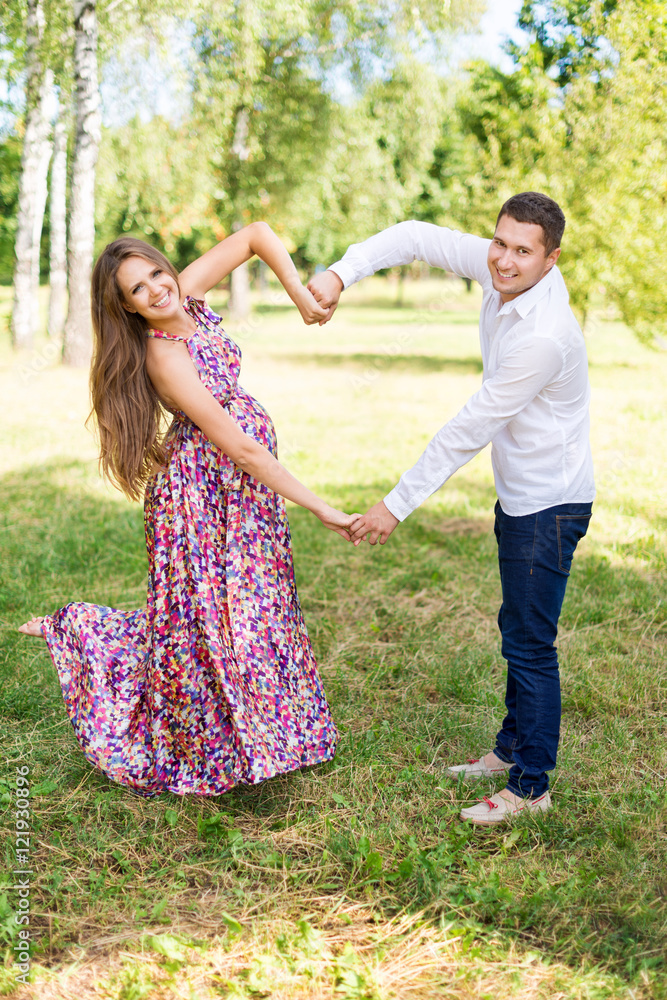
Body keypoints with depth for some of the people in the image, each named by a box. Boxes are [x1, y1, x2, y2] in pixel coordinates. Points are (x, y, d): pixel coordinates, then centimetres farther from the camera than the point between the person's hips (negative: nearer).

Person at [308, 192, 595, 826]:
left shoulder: (545, 338, -30)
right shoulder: (498, 271, -5)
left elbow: (468, 431, -27)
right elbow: (417, 238, 1)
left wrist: (397, 505, -21)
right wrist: (341, 273, -14)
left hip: (549, 505, -10)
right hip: (519, 494, 10)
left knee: (529, 644, -1)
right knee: (516, 629, 21)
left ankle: (530, 787, 13)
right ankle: (513, 747, 39)